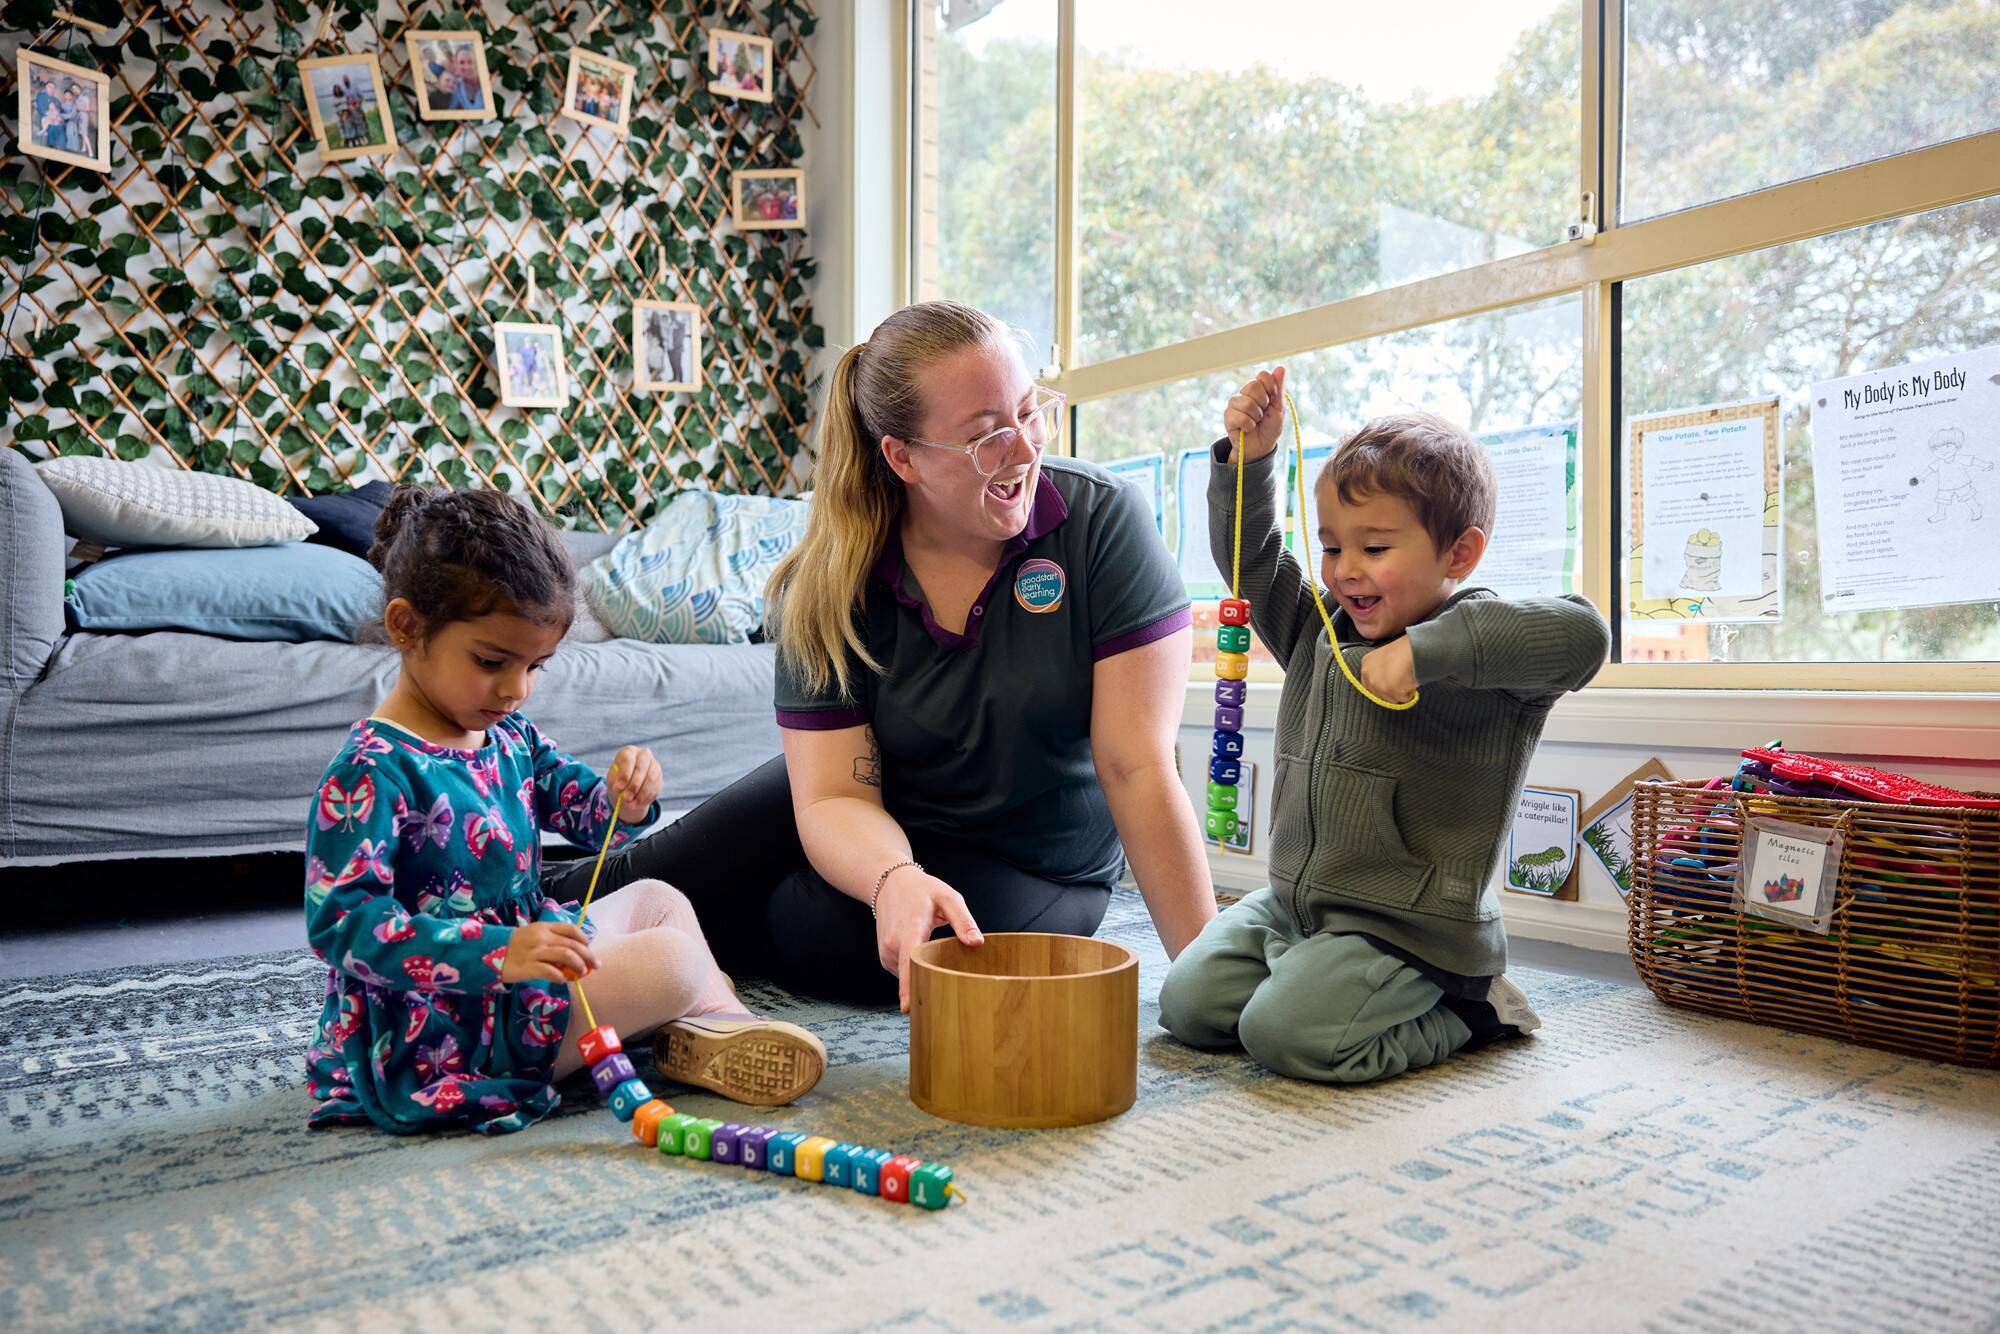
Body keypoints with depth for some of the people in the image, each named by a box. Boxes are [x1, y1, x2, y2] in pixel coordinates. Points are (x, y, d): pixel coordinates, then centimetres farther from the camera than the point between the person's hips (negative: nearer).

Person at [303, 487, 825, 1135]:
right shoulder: (372, 770, -21)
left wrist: (628, 795, -13)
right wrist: (497, 953, -38)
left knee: (657, 896, 21)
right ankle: (698, 1018, 11)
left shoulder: (510, 737, 6)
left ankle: (719, 1023, 9)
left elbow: (584, 813, 14)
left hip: (519, 940, 10)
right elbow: (338, 920, -26)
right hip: (443, 1029, -10)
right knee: (676, 958, -20)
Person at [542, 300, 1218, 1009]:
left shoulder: (1103, 520, -23)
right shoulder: (828, 585, -16)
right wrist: (895, 878, -42)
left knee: (823, 934, -25)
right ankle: (553, 896, 27)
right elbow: (833, 796, -20)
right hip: (873, 830, 3)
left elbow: (1139, 768, -25)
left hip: (1027, 865, -2)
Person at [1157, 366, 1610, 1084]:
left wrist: (1424, 652, -34)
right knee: (1188, 1004, -2)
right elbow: (1249, 559, 15)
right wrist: (1246, 460, 0)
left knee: (1285, 1034, -22)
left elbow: (1582, 632, -31)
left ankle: (1466, 1014, 3)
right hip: (1293, 902, 7)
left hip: (1408, 927, -7)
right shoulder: (1317, 633, 8)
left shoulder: (1478, 647, -12)